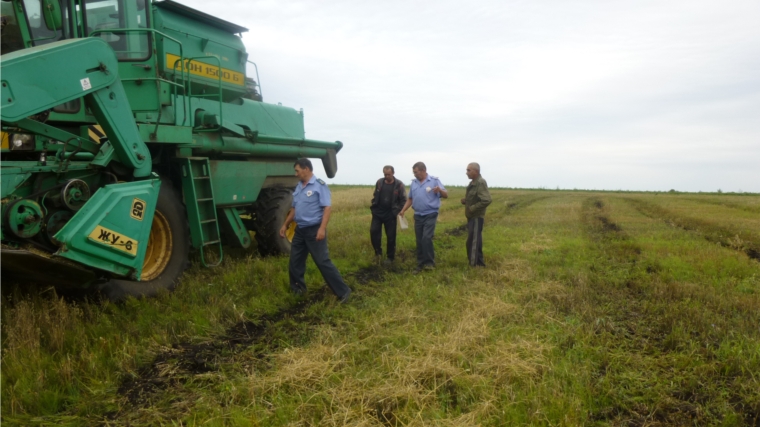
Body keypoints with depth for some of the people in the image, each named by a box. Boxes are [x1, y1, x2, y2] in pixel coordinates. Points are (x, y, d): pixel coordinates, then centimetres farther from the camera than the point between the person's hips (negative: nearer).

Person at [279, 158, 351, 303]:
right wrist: (285, 225, 21)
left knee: (323, 262, -8)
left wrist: (322, 228, -27)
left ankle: (343, 291, 0)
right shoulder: (299, 187, 11)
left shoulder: (319, 185, -12)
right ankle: (297, 288, 30)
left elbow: (327, 208, -18)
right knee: (295, 261, 12)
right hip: (300, 230, 8)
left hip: (314, 230, -8)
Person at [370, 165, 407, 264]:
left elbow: (403, 200, -2)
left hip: (390, 214, -3)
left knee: (390, 236, 4)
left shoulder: (399, 185, -7)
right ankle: (378, 252, 7)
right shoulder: (379, 182, 3)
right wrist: (373, 205, 7)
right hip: (377, 213, 3)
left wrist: (397, 211, -9)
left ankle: (390, 257, 18)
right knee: (373, 231, -10)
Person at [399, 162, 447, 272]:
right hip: (418, 216, 5)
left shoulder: (434, 181, -6)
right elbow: (410, 198, 17)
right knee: (419, 241, 7)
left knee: (426, 238, -18)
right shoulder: (414, 183, 9)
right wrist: (403, 210, 7)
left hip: (430, 215, -5)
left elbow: (446, 195, -6)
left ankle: (430, 262, -5)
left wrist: (440, 190, -27)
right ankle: (420, 264, 16)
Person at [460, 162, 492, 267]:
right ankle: (478, 263, 25)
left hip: (476, 217, -10)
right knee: (475, 241, 16)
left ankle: (475, 264, 1)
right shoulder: (473, 183, 12)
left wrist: (472, 208, -21)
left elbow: (487, 200, -28)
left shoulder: (481, 183, -18)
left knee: (473, 242, -6)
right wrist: (465, 200, 6)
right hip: (472, 217, 10)